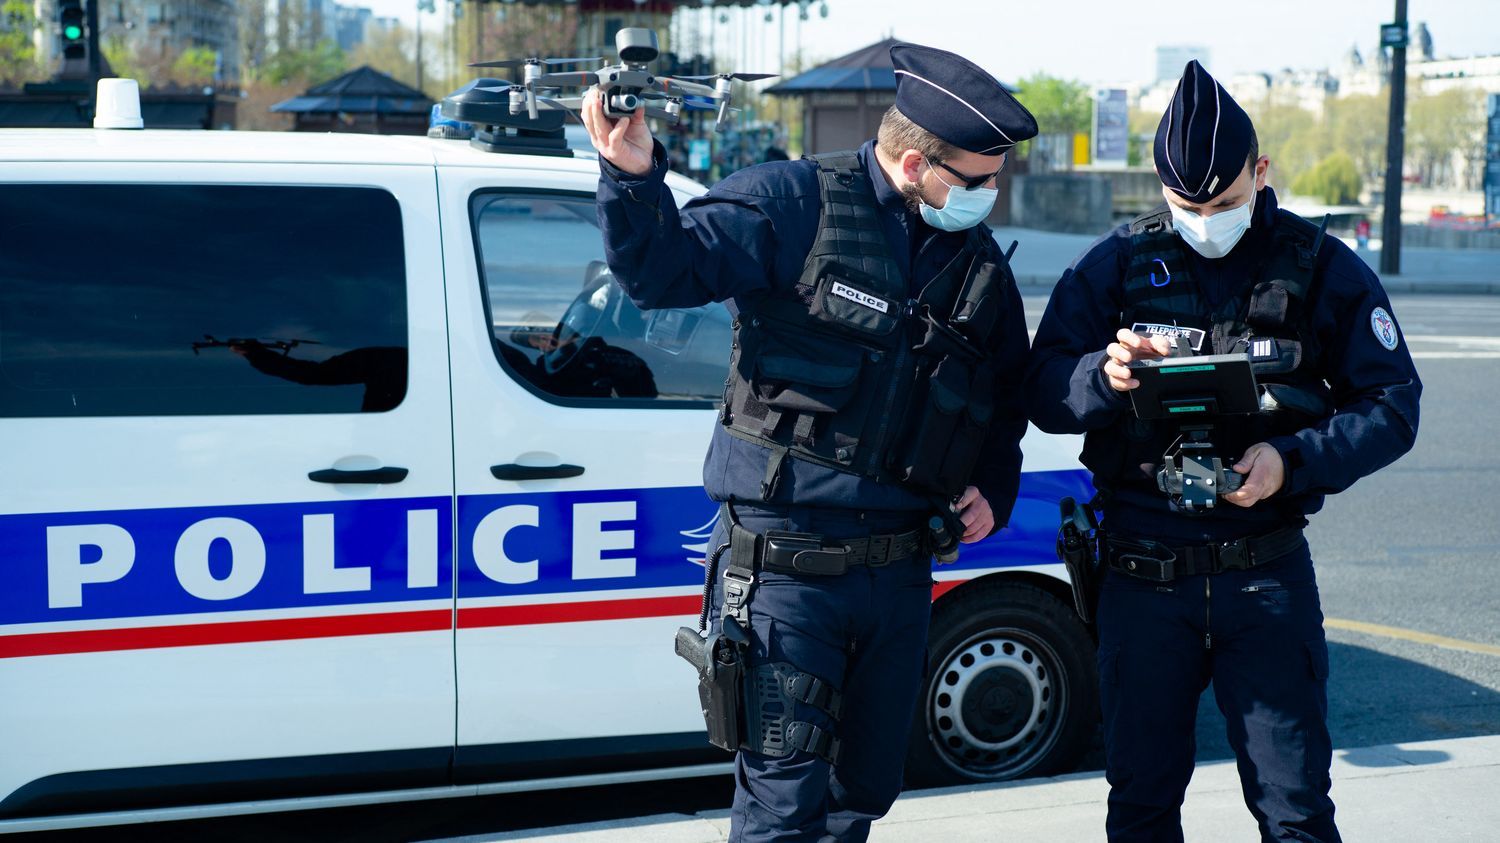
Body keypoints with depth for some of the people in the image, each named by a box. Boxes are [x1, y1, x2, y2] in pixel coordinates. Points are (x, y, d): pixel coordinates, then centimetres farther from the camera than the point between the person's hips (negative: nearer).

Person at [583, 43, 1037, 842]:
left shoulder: (980, 262, 10)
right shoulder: (795, 205, -8)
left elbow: (1007, 398, 23)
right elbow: (664, 268, -15)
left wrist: (992, 489, 7)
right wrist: (634, 178, -32)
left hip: (898, 569, 6)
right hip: (786, 563, -6)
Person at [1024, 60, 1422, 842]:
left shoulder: (1322, 269, 1)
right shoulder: (1117, 264, 3)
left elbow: (1392, 405, 0)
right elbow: (1042, 390, 0)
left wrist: (1292, 460, -17)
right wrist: (1106, 377, -23)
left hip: (1267, 573, -1)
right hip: (1141, 574, 1)